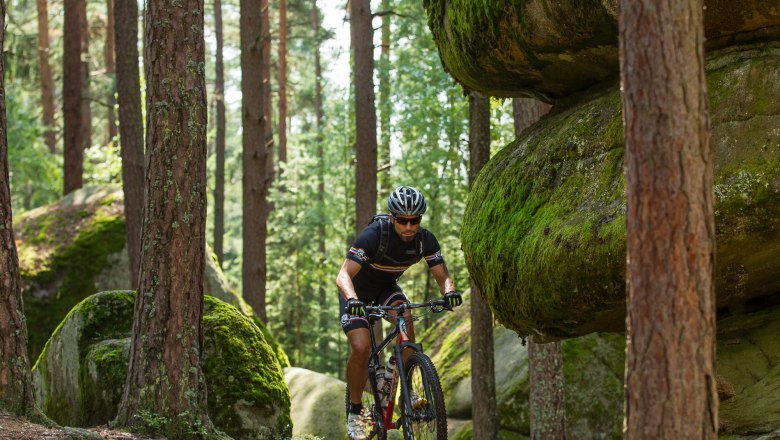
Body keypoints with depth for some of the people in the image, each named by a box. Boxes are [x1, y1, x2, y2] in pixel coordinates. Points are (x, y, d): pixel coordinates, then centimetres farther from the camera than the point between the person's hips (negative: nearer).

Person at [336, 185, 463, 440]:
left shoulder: (425, 240, -20)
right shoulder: (373, 236, -33)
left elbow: (442, 276, -17)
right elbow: (344, 275, -38)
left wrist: (449, 291, -42)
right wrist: (352, 300, -59)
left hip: (386, 289, 4)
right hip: (357, 292, -4)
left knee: (405, 316, -29)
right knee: (361, 348, -23)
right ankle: (355, 412, -4)